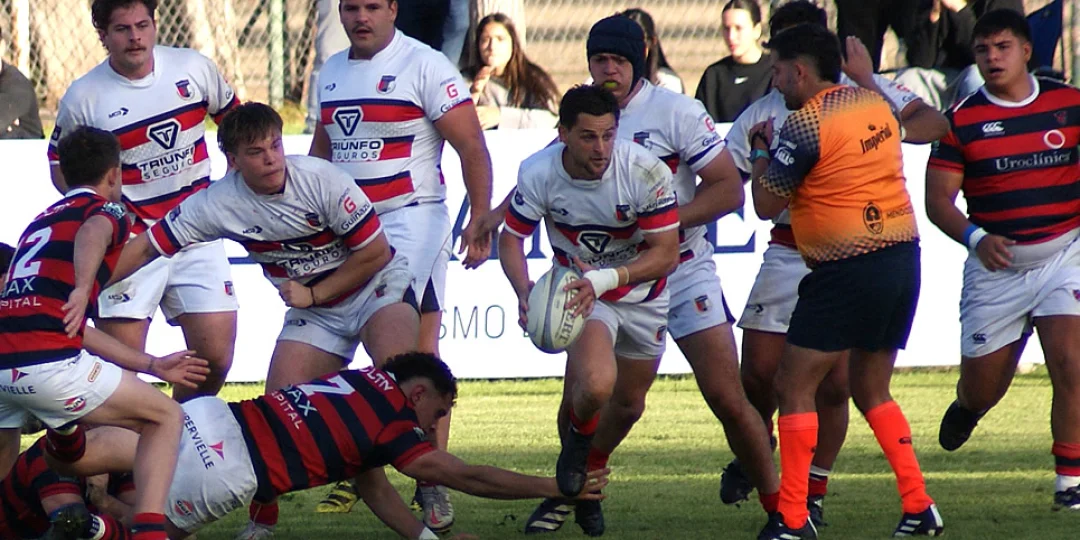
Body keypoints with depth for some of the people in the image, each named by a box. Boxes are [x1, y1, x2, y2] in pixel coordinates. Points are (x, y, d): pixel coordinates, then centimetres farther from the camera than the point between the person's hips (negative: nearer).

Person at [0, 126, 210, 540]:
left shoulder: (41, 222, 33)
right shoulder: (106, 210, 11)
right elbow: (92, 234, -17)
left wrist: (153, 365, 39)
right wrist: (83, 288, -35)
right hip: (47, 362, -7)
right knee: (165, 417, 10)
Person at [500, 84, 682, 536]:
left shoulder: (647, 172, -28)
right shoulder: (538, 173, -22)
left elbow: (666, 254, -24)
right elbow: (511, 239, -7)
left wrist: (604, 279, -38)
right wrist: (524, 291, -27)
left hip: (643, 294, 2)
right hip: (580, 289, -2)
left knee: (627, 404, 15)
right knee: (595, 386, -27)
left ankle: (589, 474, 46)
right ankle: (575, 448, 8)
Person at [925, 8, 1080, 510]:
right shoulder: (963, 120, -2)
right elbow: (937, 198, -5)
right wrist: (975, 238, -22)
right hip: (996, 265, 0)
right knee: (983, 386, 7)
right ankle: (965, 408, 46)